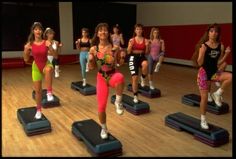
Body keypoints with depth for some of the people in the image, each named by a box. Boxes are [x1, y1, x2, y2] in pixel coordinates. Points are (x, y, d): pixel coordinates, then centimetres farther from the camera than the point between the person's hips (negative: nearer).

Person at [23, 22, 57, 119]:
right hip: (36, 67, 2)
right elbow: (26, 59, -2)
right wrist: (26, 50, -19)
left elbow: (55, 56, -11)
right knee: (38, 90, 7)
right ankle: (38, 110, 27)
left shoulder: (47, 42, -10)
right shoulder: (30, 44, -7)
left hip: (46, 64, -2)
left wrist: (50, 47, -26)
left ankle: (49, 92, -29)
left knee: (49, 69, -43)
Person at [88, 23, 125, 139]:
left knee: (120, 78, -42)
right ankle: (104, 128, 32)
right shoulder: (93, 49, -6)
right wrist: (90, 59, -16)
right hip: (101, 77, 1)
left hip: (113, 75, -1)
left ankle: (118, 101, -14)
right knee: (101, 107, 3)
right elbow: (92, 67, 3)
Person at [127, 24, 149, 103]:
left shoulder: (145, 40, 3)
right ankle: (135, 96, 11)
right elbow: (128, 52, 0)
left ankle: (143, 78, -6)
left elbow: (146, 52, 5)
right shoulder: (132, 40, 0)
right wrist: (130, 45, -17)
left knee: (145, 64, -39)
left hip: (142, 57, 1)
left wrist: (147, 46, -12)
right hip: (133, 58, -1)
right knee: (134, 77, -4)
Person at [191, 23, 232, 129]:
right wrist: (203, 52, -26)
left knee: (230, 76, -26)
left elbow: (219, 63, 2)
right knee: (204, 98, 0)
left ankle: (217, 94, -2)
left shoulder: (221, 46, -1)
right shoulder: (203, 46, -11)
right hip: (204, 73, -4)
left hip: (214, 72, 4)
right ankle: (203, 120, 20)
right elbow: (199, 63, -13)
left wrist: (226, 54, -11)